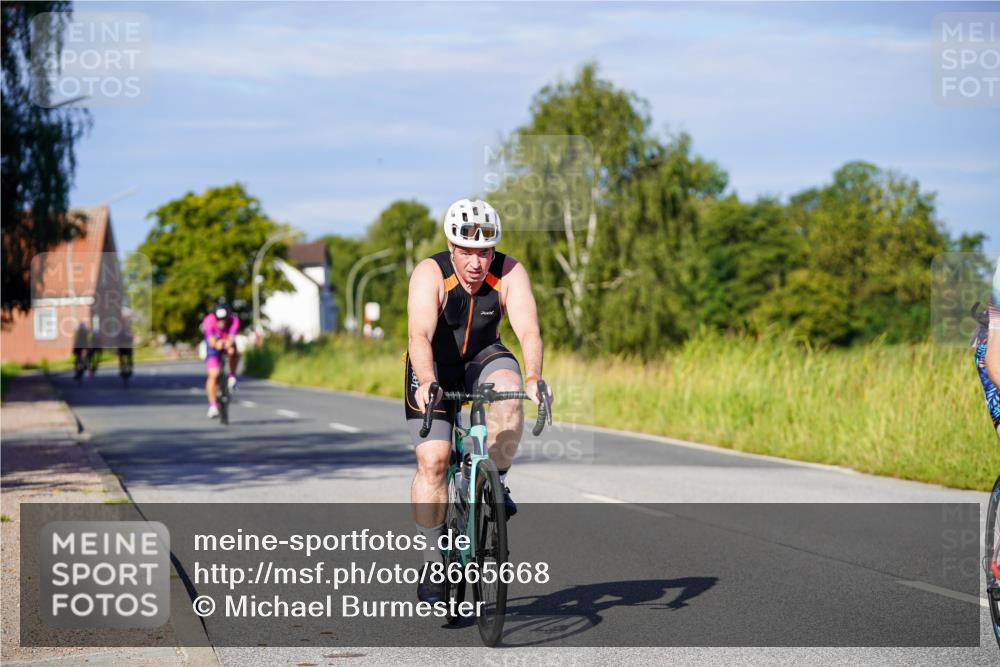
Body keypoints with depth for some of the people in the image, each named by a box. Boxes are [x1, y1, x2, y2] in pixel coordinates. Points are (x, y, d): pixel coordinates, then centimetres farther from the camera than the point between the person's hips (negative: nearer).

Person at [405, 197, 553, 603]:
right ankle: (433, 562, -2)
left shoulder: (509, 273, -21)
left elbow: (528, 331, -31)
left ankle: (496, 482, -11)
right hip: (434, 368, -1)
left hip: (482, 359, 2)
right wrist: (427, 383, -56)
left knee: (509, 393, -33)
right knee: (433, 460, -14)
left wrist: (533, 378, -49)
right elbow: (420, 335, -39)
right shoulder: (430, 273, -27)